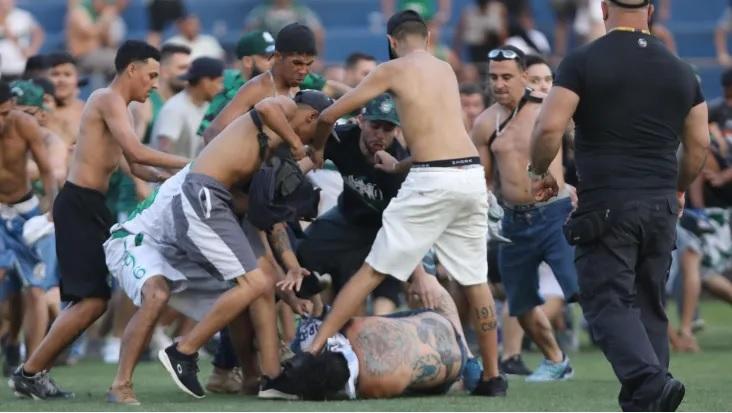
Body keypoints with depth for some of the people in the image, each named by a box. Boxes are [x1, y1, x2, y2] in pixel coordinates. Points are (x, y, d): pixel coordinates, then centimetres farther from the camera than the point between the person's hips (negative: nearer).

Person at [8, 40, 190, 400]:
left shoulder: (116, 107, 21)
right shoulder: (108, 100, -11)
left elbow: (135, 166, 17)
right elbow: (136, 152, -22)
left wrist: (162, 176, -2)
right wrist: (186, 164, -15)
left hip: (88, 206, 11)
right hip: (79, 204, -11)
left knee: (90, 299, 12)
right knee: (93, 299, -12)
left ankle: (36, 371, 13)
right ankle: (30, 372, -6)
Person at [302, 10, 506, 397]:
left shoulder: (392, 70, 4)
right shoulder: (446, 69, 19)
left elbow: (330, 114, 6)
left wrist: (317, 149, 26)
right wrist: (399, 166, 40)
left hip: (432, 179, -5)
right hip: (471, 174, 5)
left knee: (374, 270, 0)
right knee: (475, 279, 15)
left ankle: (314, 348, -1)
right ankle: (492, 375, 17)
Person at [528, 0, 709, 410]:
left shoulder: (584, 62, -5)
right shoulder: (680, 70, 10)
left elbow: (549, 128, -12)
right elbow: (699, 145, 14)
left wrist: (539, 172, 7)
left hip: (605, 207, -5)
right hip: (661, 208, 5)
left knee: (608, 303, -5)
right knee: (650, 306, 13)